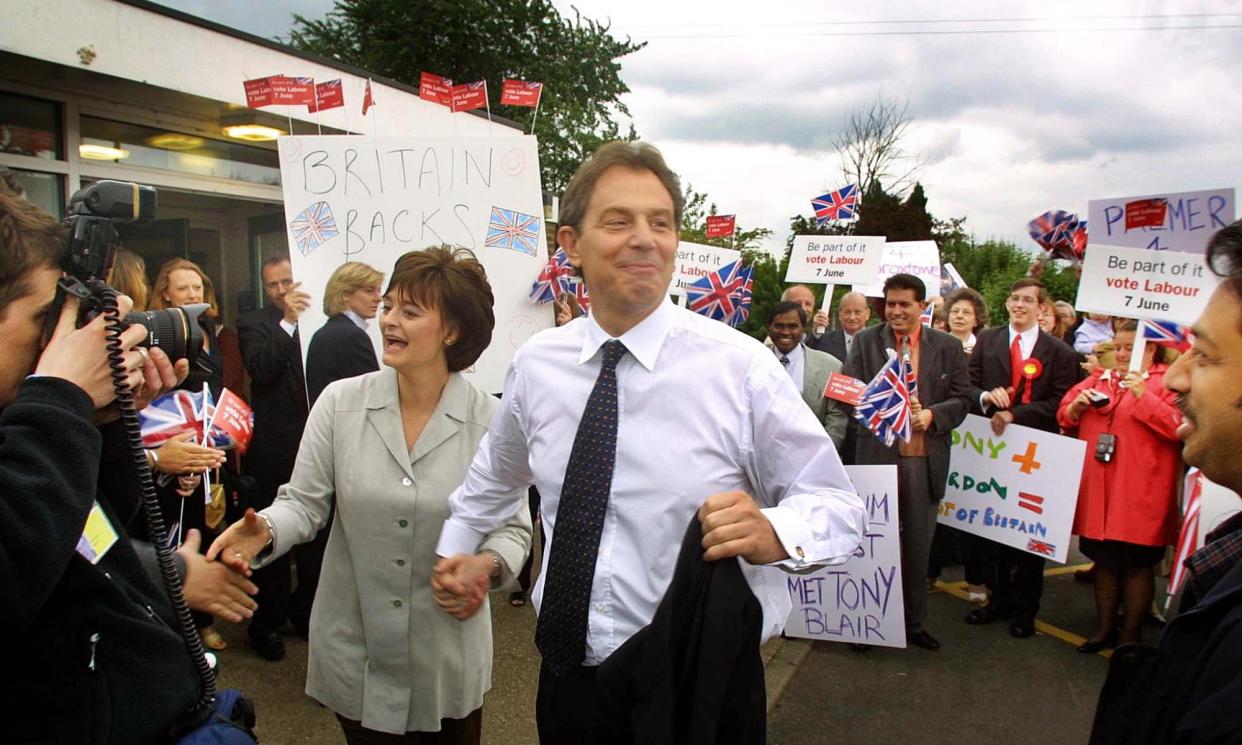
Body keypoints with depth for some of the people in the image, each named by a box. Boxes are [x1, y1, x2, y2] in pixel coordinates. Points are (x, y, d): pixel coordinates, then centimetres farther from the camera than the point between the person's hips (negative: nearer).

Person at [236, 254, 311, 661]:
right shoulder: (254, 323, 0)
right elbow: (260, 370, -17)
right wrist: (287, 320, -20)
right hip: (274, 447, -3)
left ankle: (306, 612, 29)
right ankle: (267, 623, 19)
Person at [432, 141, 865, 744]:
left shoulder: (741, 366, -14)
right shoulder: (535, 364, -2)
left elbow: (839, 505, -11)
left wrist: (776, 532, -29)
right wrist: (456, 544, 22)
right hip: (567, 676, 3)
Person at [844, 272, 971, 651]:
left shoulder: (948, 346, 6)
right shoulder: (865, 341, 4)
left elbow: (961, 400, 4)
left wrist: (932, 414, -15)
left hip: (925, 458, 1)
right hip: (877, 454, -1)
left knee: (918, 545, 11)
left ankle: (913, 623, 26)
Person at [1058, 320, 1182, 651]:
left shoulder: (1167, 382, -2)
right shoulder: (1100, 378, 14)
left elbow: (1178, 426, -15)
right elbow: (1065, 419, 14)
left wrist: (1143, 395, -22)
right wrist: (1077, 406, -6)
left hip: (1139, 494, -5)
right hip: (1098, 490, 5)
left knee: (1137, 564, 5)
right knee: (1104, 561, 13)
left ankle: (1131, 635, 17)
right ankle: (1105, 629, 25)